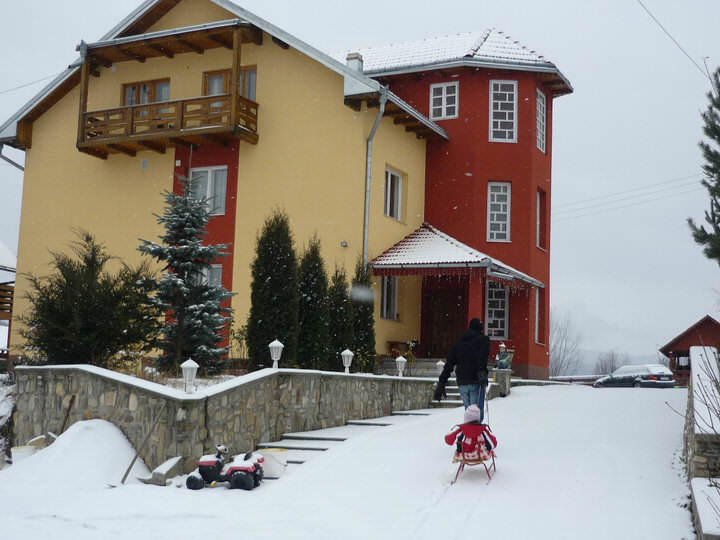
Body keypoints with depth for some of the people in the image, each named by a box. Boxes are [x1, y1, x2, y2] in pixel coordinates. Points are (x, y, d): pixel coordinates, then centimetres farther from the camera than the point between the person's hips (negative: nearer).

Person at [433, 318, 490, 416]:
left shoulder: (459, 343, 19)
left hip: (461, 383, 5)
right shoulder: (483, 339, 6)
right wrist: (482, 373, -27)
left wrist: (441, 384, 14)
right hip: (475, 382, -5)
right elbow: (482, 357, -16)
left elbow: (448, 364, 14)